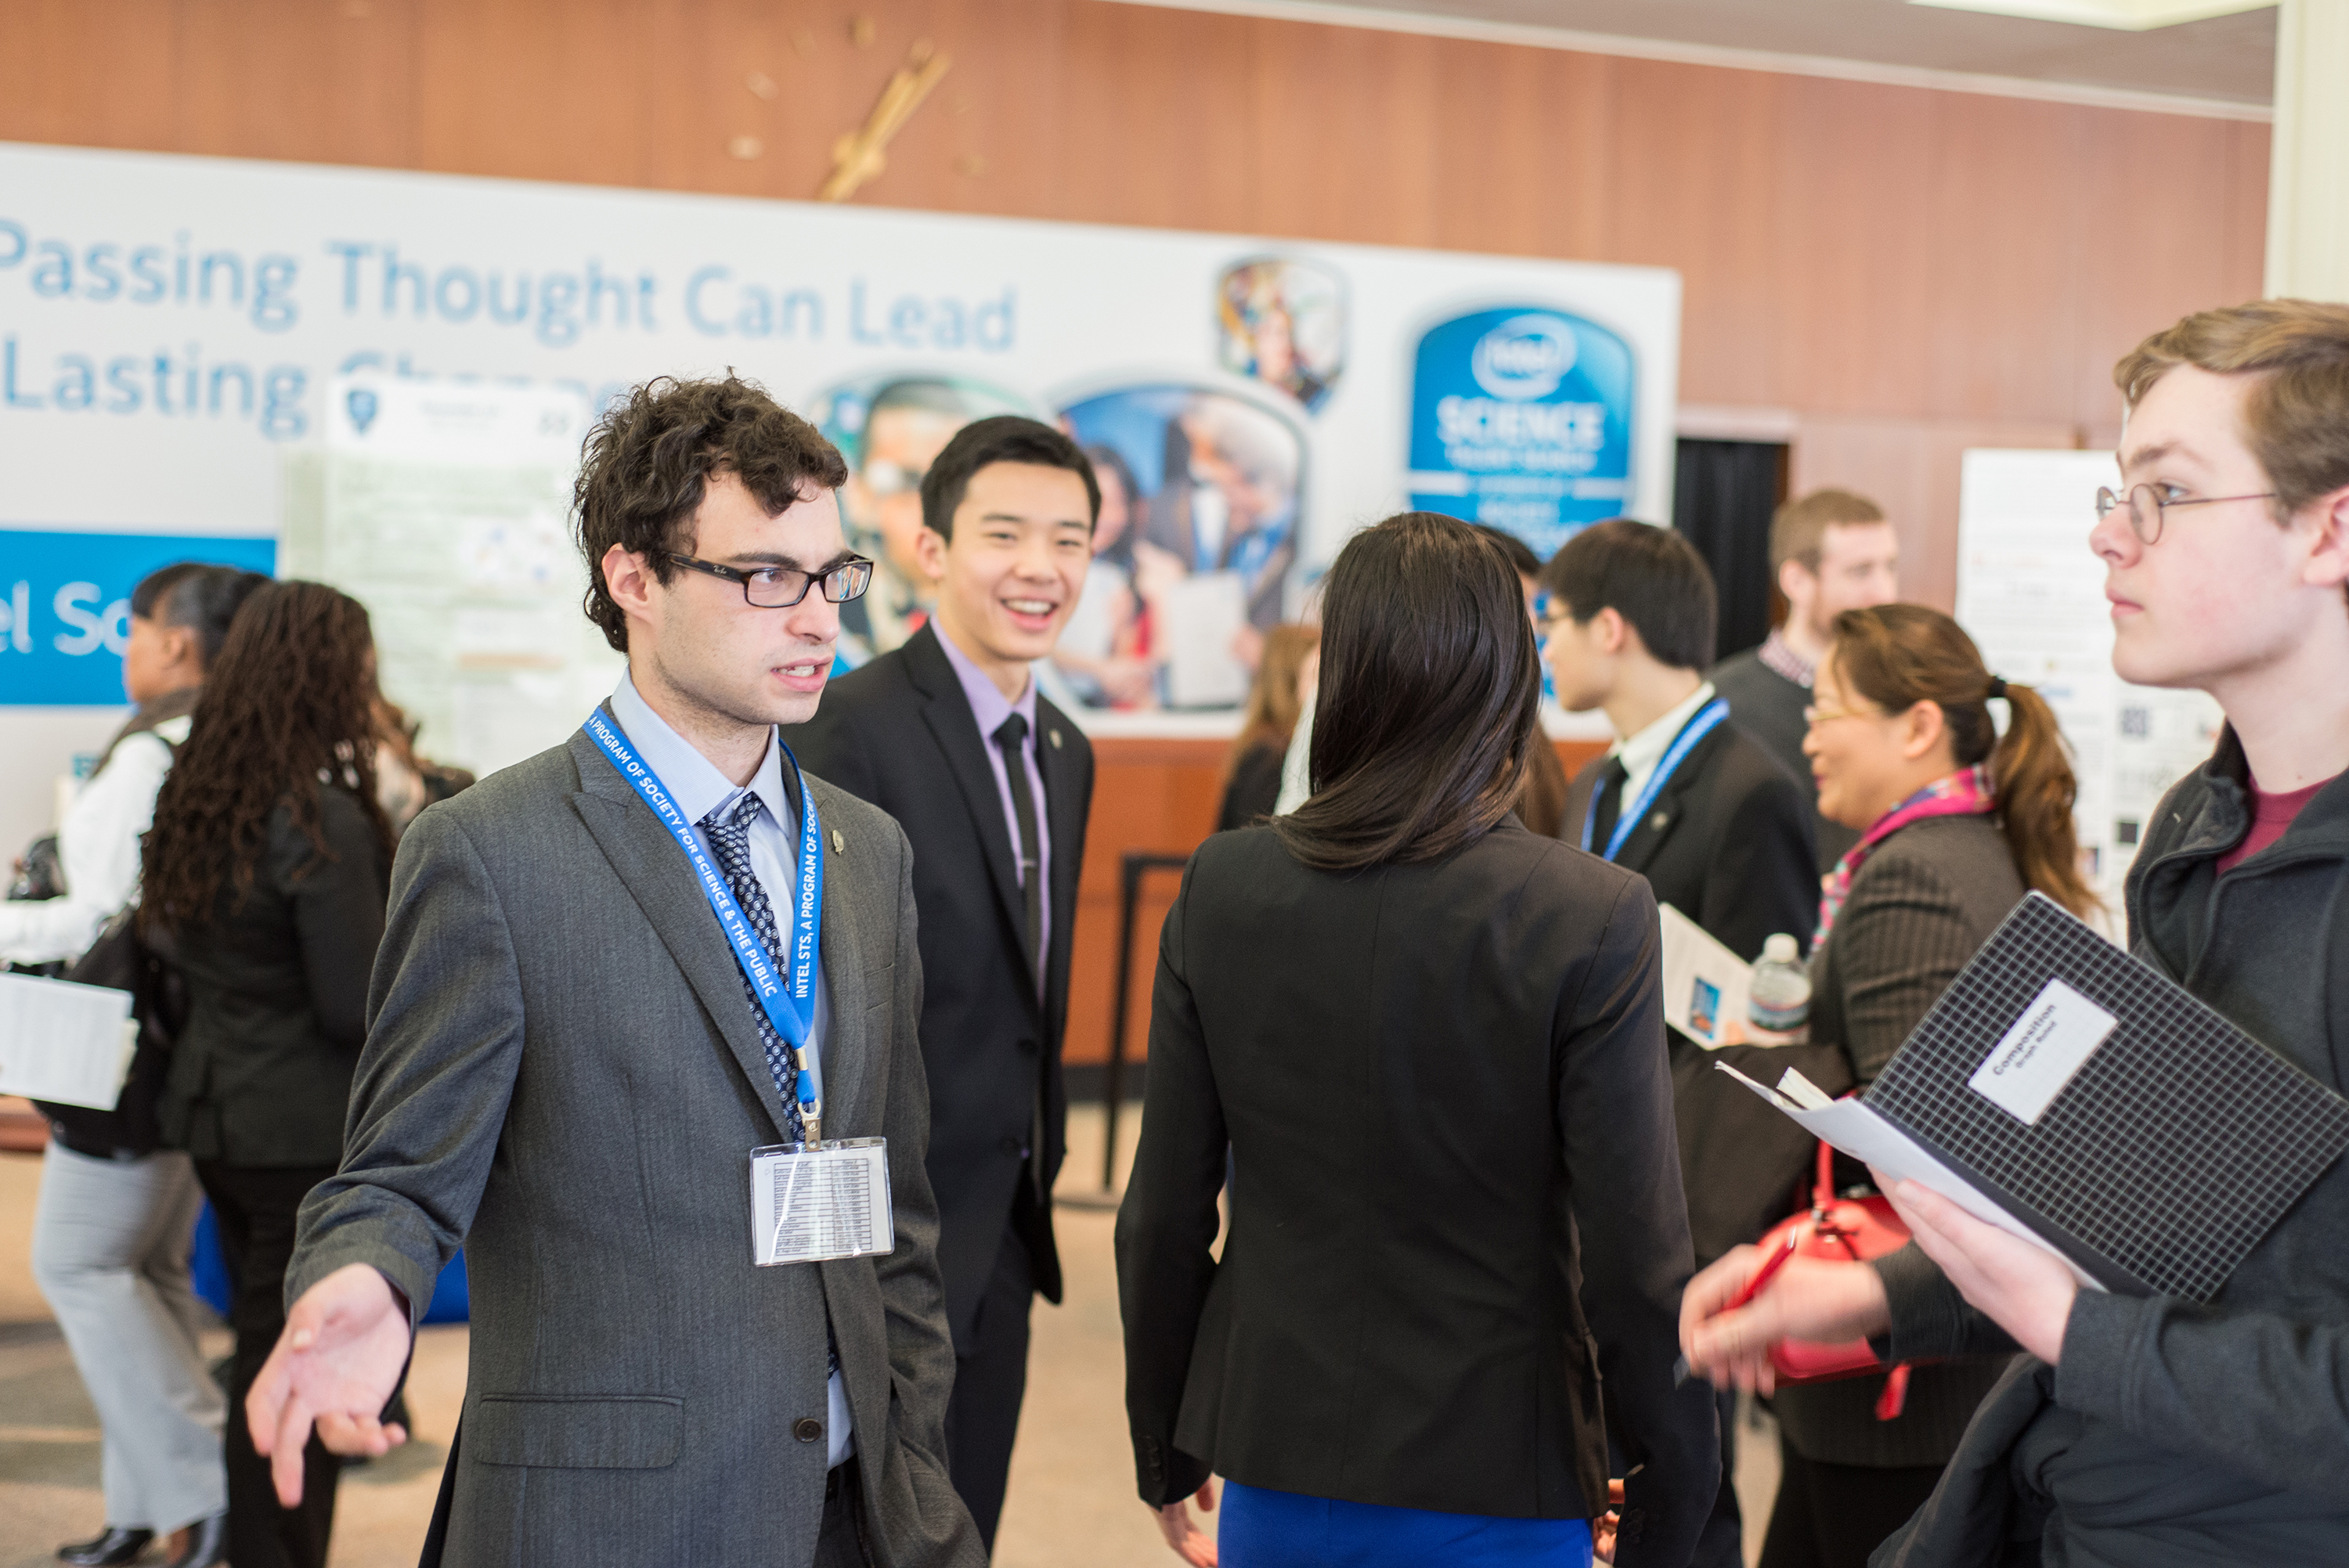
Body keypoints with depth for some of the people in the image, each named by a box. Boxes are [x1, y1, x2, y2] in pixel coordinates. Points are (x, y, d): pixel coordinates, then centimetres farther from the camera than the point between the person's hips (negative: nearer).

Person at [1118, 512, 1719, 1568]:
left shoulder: (1219, 887, -7)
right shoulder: (1593, 921, -16)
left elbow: (1162, 1216, -1)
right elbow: (1634, 1254, -14)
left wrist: (1166, 1450, 12)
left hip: (1276, 1477, 3)